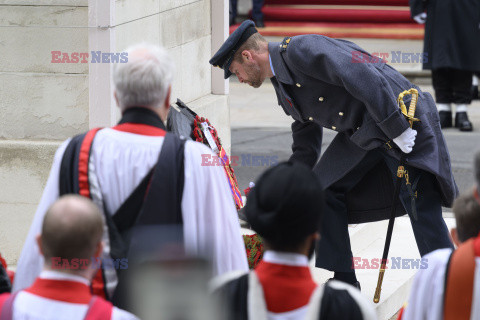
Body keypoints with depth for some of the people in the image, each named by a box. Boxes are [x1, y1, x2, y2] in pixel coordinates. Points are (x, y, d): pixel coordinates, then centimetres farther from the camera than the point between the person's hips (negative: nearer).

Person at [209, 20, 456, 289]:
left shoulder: (300, 49, -18)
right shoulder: (284, 86, 13)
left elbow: (364, 78, -27)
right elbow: (305, 149, 23)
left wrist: (398, 130, -26)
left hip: (402, 122, -10)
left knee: (422, 209, -12)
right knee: (325, 191, 5)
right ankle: (345, 284, 12)